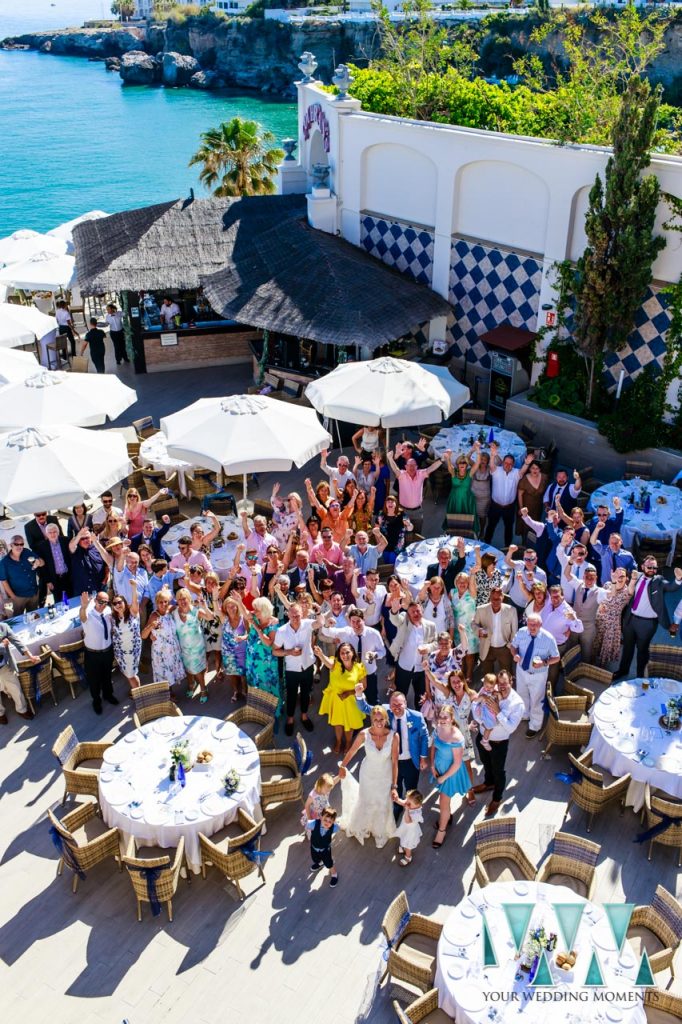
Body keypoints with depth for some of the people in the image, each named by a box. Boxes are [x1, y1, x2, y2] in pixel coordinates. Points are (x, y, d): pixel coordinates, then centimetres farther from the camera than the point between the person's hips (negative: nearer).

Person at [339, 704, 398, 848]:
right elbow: (352, 751, -10)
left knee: (383, 804, 22)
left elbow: (394, 761, -17)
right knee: (366, 803, 22)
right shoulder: (364, 734, -27)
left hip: (385, 776, 0)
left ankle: (381, 832, 54)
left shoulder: (394, 736, -27)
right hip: (368, 774, 0)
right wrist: (342, 767, 1)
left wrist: (394, 785, -11)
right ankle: (362, 828, 56)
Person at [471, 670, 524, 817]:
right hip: (482, 737, 4)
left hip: (499, 743, -4)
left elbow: (511, 728, -27)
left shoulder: (517, 703, -25)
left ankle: (496, 799, 43)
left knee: (498, 771, 19)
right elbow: (477, 717, -14)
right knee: (486, 764, 30)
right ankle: (489, 783, 60)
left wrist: (498, 712, -36)